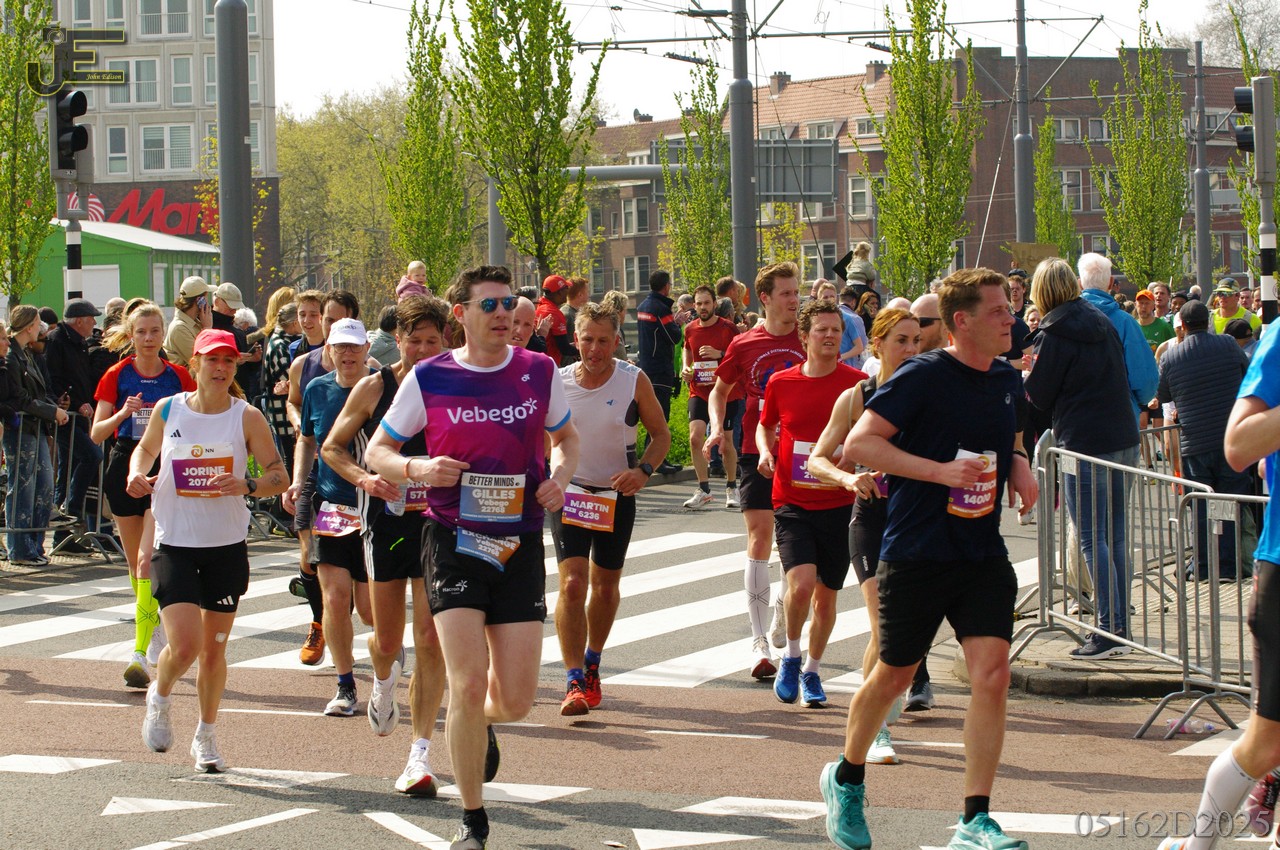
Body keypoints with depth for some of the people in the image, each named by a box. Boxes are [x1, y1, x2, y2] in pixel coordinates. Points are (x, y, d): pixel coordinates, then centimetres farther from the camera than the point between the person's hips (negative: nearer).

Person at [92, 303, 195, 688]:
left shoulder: (178, 377, 2)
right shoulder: (117, 376, 3)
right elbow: (96, 433, -2)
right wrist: (122, 414, -19)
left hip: (166, 470, -3)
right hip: (126, 467, 3)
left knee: (148, 562, -16)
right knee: (136, 565, 12)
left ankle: (141, 653, -21)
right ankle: (158, 629, 34)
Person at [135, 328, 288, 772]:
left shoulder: (247, 417, -4)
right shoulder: (167, 411, 0)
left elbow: (279, 477, -2)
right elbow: (146, 448, 20)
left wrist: (245, 485, -22)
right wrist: (137, 474, -1)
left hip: (227, 547, 1)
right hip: (174, 545, -1)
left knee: (214, 649, 8)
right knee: (184, 645, -15)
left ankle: (206, 736, 29)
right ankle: (159, 698, 19)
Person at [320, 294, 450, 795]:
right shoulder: (373, 389, 0)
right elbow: (332, 446, 7)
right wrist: (363, 477, -11)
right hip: (385, 522, 0)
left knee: (431, 641, -7)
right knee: (387, 639, 4)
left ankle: (421, 754, -1)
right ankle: (384, 679, 43)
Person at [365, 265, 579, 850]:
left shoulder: (540, 372, 2)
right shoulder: (428, 378, -4)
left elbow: (566, 437, 18)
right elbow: (377, 451, 4)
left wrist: (560, 474, -4)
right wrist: (419, 467, -17)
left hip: (520, 543, 2)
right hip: (454, 539, -2)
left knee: (517, 700, 0)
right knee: (468, 685, -13)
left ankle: (481, 721, 39)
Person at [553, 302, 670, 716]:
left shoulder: (634, 382, -9)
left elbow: (661, 434, 2)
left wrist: (642, 470, -16)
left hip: (616, 497, 1)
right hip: (569, 495, -1)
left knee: (605, 587, 14)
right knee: (572, 584, -16)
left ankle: (591, 665, 39)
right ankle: (574, 682, -15)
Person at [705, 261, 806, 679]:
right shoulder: (744, 344, 2)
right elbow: (720, 390, 16)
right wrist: (717, 427, -1)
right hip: (756, 452, -1)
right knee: (759, 539, -8)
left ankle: (784, 610, 36)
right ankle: (759, 641, -8)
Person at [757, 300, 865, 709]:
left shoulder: (857, 383, -3)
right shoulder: (781, 383, 1)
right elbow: (765, 426, 19)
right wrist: (765, 451, -1)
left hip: (840, 503, 1)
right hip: (792, 503, 0)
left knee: (826, 595, 9)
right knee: (801, 583, -19)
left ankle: (812, 672, 29)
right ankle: (791, 656, 6)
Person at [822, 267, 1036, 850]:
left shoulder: (1008, 381, 8)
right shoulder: (922, 376, -12)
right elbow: (859, 443, -16)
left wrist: (1020, 470, 5)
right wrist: (940, 471, -23)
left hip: (984, 555, 5)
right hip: (916, 554, -5)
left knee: (992, 673, -10)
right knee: (893, 676, 10)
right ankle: (846, 780, 37)